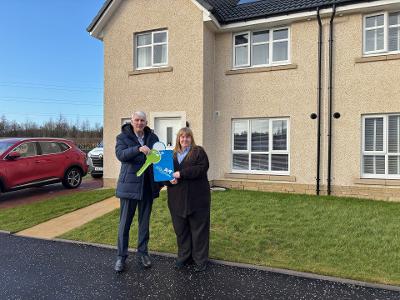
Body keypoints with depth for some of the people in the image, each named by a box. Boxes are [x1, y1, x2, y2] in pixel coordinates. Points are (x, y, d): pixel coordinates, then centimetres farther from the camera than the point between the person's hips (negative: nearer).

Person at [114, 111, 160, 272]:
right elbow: (120, 154, -17)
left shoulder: (153, 137, 9)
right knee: (125, 222, 4)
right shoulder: (123, 137, 0)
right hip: (129, 185, -3)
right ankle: (121, 257, 17)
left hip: (148, 186, 3)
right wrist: (138, 149, -32)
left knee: (144, 221, 13)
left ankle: (142, 253, 27)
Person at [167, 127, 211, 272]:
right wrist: (169, 179, -10)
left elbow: (202, 168, -13)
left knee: (198, 229, 4)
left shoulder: (199, 152, 1)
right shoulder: (172, 154, 15)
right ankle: (184, 257, 27)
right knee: (180, 229, 10)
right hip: (177, 199, 4)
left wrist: (181, 173, -18)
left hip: (197, 198, -4)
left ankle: (201, 260, 17)